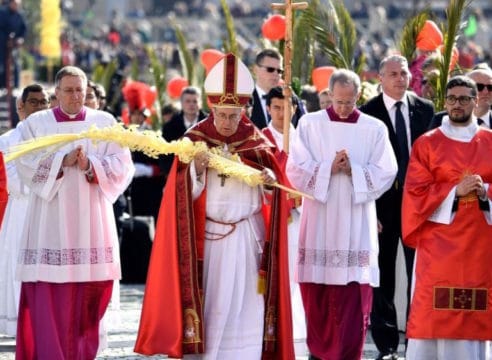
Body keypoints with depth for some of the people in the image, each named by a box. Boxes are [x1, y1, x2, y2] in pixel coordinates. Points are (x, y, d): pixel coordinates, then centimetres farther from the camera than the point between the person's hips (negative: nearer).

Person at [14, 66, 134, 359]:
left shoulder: (105, 123, 10)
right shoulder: (36, 124, 8)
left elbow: (122, 165, 1)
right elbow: (26, 164, -5)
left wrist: (90, 166, -16)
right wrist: (63, 161, -17)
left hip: (91, 224, 1)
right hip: (50, 223, -1)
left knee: (89, 299, 1)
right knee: (49, 299, -8)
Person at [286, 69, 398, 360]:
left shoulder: (375, 129, 4)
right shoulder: (310, 124, 4)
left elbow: (386, 173, -1)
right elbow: (296, 169, -2)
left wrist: (353, 170, -14)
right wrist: (329, 168, -15)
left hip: (357, 224, 0)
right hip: (319, 221, 1)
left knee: (354, 295, -5)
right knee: (317, 294, 4)